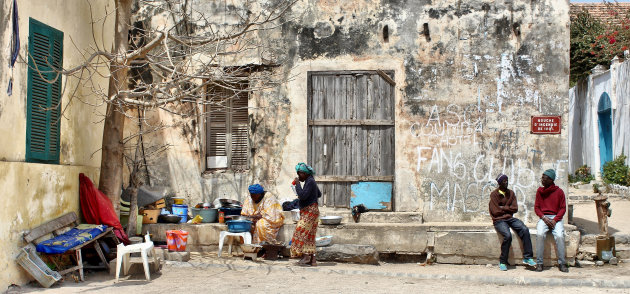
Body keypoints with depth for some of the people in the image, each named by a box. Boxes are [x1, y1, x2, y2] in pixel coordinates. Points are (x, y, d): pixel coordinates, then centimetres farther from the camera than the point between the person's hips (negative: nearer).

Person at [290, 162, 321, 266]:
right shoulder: (310, 181, 17)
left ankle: (305, 256, -15)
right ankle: (312, 259, 7)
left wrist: (297, 184, -15)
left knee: (301, 232, -12)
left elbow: (302, 196, -25)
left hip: (309, 211, -10)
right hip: (310, 211, 10)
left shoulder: (310, 182, -14)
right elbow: (319, 194, 30)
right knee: (309, 236, 8)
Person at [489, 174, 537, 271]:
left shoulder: (510, 193, 13)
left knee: (525, 229, -22)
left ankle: (527, 257, -16)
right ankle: (502, 262, -16)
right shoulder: (494, 194, -1)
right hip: (499, 220, -5)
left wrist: (502, 208, -4)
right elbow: (496, 211, -9)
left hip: (510, 218, 5)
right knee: (507, 235, -31)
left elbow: (515, 208, 5)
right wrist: (508, 209, 0)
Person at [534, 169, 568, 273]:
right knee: (540, 235, -29)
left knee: (559, 236, -29)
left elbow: (563, 208, 3)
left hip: (556, 218, -1)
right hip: (543, 218, 1)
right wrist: (544, 218, -8)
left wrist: (555, 220, -11)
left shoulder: (559, 191, 2)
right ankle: (539, 263, -23)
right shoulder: (539, 191, 9)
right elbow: (536, 207, 9)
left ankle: (561, 263, -15)